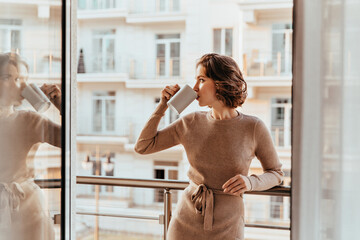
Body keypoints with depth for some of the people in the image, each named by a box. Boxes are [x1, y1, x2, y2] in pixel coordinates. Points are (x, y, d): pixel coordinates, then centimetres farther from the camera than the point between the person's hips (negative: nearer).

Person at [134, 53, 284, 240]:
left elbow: (276, 173, 4)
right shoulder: (191, 123, -1)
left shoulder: (253, 128, -8)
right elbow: (142, 146, 5)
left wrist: (250, 182, -16)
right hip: (186, 224, 2)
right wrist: (163, 105, -3)